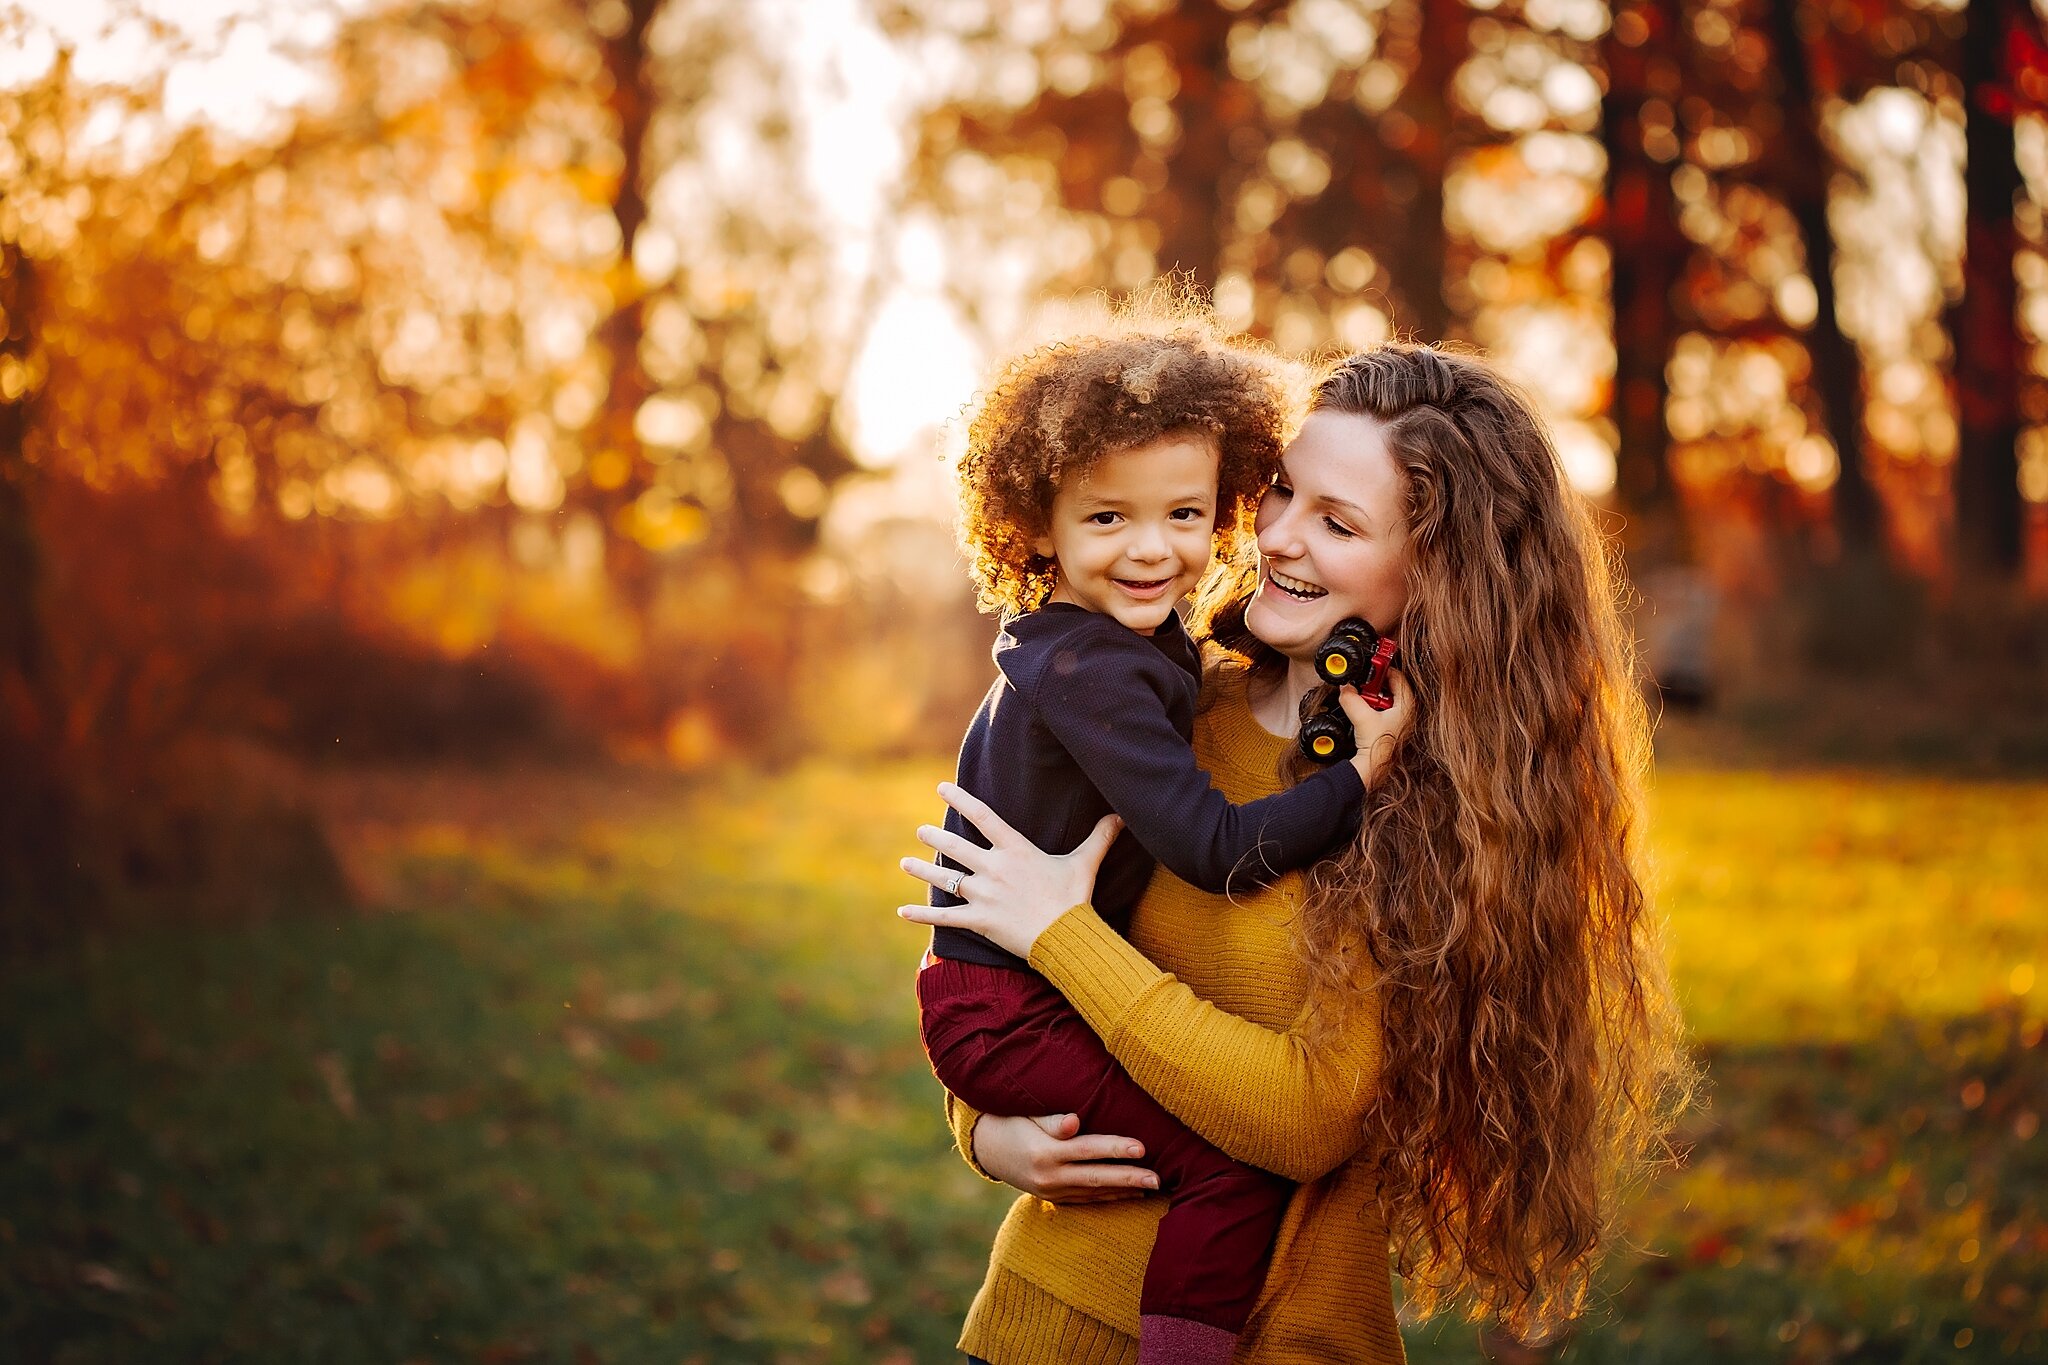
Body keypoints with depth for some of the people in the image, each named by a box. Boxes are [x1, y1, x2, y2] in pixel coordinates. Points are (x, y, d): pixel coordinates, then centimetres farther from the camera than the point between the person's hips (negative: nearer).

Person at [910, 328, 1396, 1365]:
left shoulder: (1107, 641, 6)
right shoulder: (1091, 673, -24)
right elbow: (1215, 850, -27)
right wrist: (1364, 776, -24)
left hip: (1046, 990, 10)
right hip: (1003, 1013, -10)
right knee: (1239, 1154, -18)